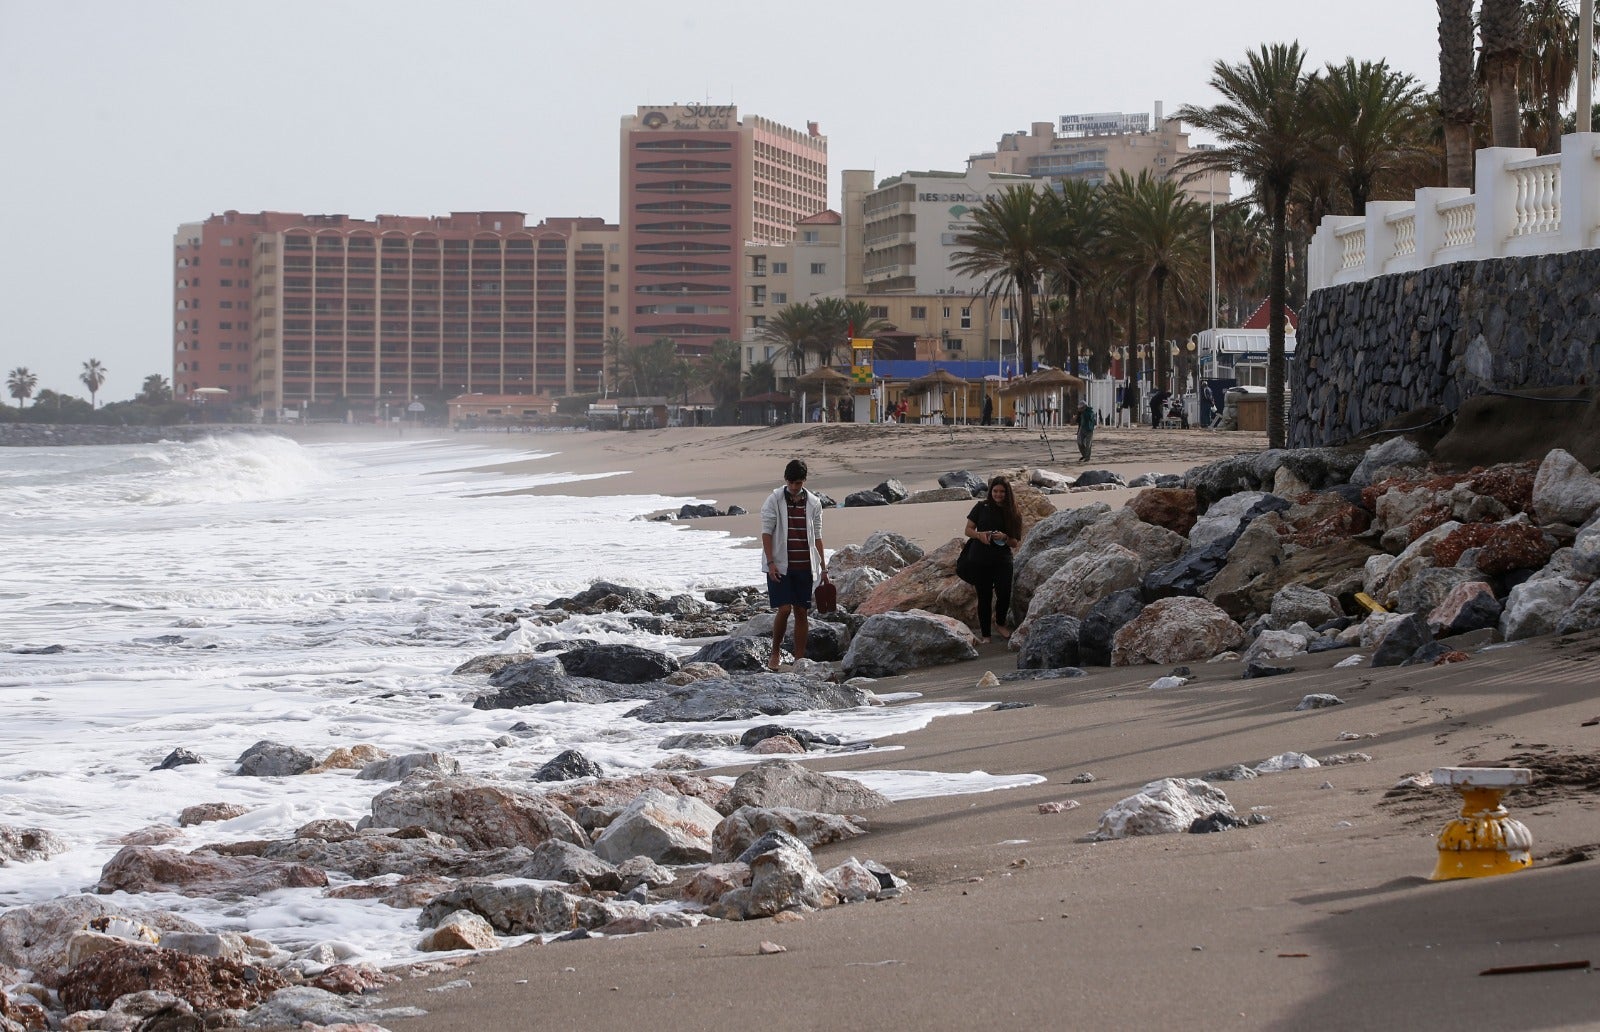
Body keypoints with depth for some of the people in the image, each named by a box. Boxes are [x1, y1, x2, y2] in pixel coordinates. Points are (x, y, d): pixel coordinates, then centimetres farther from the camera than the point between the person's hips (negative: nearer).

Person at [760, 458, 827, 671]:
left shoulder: (813, 503, 7)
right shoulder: (774, 500, -3)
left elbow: (817, 536, 11)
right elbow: (766, 532, -5)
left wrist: (823, 567, 7)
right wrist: (770, 562, -13)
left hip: (804, 566, 4)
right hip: (780, 565, -4)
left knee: (802, 612, 4)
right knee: (784, 609, -12)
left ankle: (800, 659, 9)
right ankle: (776, 652, 8)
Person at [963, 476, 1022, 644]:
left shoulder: (1012, 514, 5)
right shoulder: (981, 508, 3)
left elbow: (1015, 543, 6)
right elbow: (968, 529, 6)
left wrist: (1004, 538, -15)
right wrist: (980, 535, -15)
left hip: (1003, 560, 0)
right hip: (982, 559, 0)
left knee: (1004, 593, -13)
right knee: (984, 597, 2)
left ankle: (1000, 623, 16)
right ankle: (984, 634, 13)